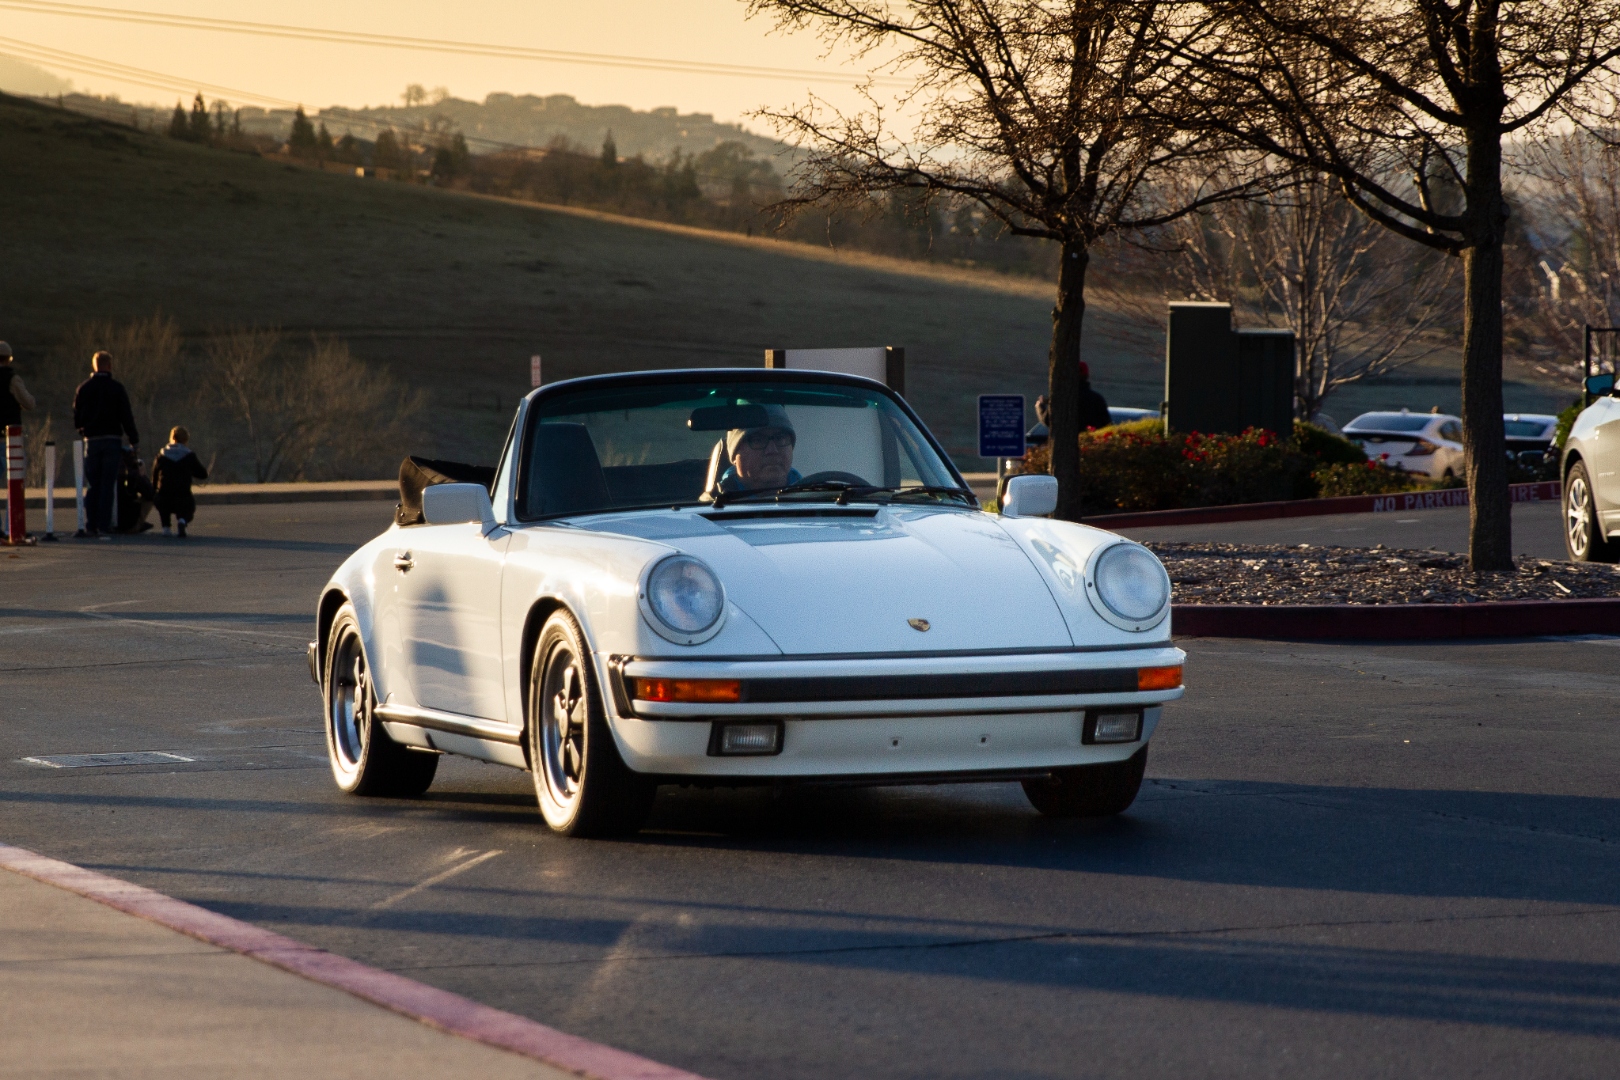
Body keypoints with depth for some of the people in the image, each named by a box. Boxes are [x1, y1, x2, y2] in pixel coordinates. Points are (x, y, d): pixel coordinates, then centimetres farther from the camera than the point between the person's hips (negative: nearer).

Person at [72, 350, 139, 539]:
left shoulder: (83, 388, 3)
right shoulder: (117, 388, -4)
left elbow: (77, 418, 5)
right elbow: (126, 417, -6)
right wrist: (134, 439, 2)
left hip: (92, 440, 2)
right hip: (113, 440, -2)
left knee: (92, 484, 10)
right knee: (108, 484, -1)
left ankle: (91, 525, 6)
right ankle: (104, 526, -5)